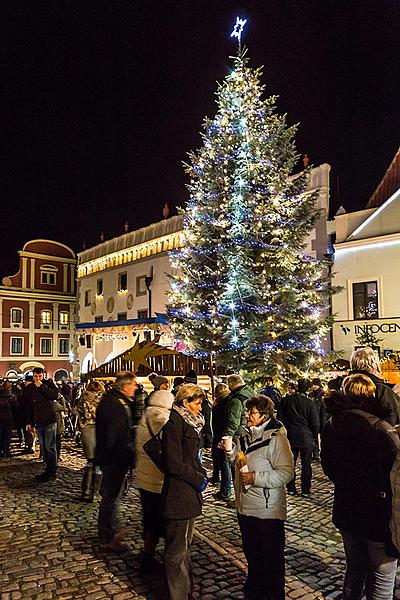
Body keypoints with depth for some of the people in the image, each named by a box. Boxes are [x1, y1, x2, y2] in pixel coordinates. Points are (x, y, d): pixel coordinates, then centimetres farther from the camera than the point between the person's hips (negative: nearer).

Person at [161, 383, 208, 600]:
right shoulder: (174, 423, -20)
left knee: (185, 543, 23)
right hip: (179, 494, -10)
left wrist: (202, 474, 5)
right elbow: (174, 464, -22)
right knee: (177, 549, 5)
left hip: (189, 492, 10)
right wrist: (198, 479, -14)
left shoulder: (189, 421, 10)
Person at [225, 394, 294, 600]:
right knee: (252, 554, 25)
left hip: (268, 511, -8)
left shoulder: (275, 438, -20)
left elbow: (286, 473, -25)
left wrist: (255, 478, -27)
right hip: (245, 507, 8)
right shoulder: (246, 434, 6)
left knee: (272, 559, 11)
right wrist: (230, 451, -3)